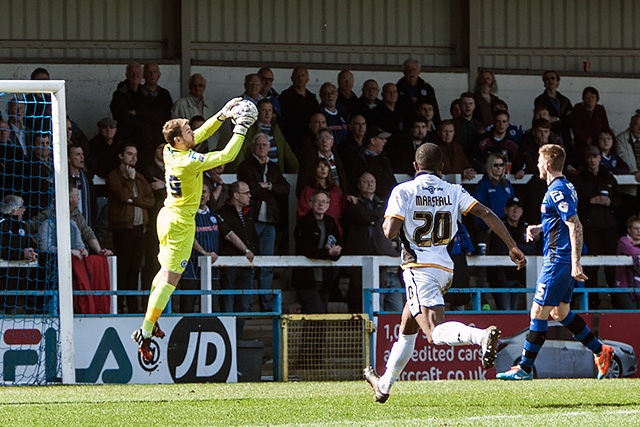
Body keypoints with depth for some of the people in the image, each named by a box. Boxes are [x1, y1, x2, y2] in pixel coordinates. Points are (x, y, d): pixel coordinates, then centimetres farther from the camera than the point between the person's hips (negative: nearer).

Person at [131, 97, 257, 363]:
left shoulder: (170, 151, -1)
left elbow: (202, 133, 11)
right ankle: (145, 334, -9)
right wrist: (241, 129, -13)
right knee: (169, 281, -7)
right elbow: (226, 156, -22)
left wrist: (223, 115, 3)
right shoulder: (188, 162, -25)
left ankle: (151, 321, 28)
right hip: (180, 224, -9)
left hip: (168, 216, 9)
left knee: (166, 270, 23)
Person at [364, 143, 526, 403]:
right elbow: (486, 214, -3)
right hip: (445, 267, 7)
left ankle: (482, 336, -52)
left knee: (435, 332, -23)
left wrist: (385, 222, 10)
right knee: (407, 328, 25)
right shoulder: (453, 191, 7)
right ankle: (384, 385, 37)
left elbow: (390, 232, -14)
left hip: (419, 268, -7)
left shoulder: (403, 192, -5)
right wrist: (512, 247, -1)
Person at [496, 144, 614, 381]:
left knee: (539, 312, -5)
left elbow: (575, 226, -24)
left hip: (558, 261, -10)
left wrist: (575, 263, -28)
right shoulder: (565, 187, 14)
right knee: (561, 312, 18)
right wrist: (539, 229, 14)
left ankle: (525, 368, 0)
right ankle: (600, 351, 19)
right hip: (562, 261, 10)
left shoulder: (557, 191, -17)